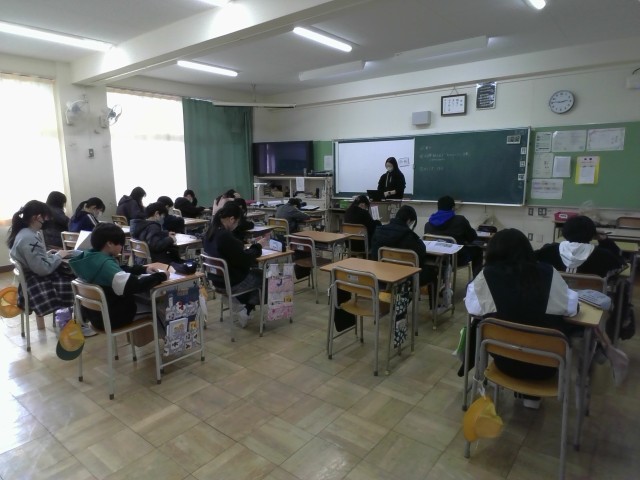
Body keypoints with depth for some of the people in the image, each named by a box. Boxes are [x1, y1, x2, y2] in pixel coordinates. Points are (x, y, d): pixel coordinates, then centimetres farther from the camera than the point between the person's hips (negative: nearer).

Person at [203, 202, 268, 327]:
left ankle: (239, 302, 23)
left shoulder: (210, 232, -2)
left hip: (216, 278, 8)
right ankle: (246, 308, 22)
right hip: (231, 282, -8)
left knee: (254, 271, 25)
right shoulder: (225, 236, -30)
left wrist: (243, 248, 0)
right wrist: (258, 246, -8)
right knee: (262, 275, 15)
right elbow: (244, 260, -22)